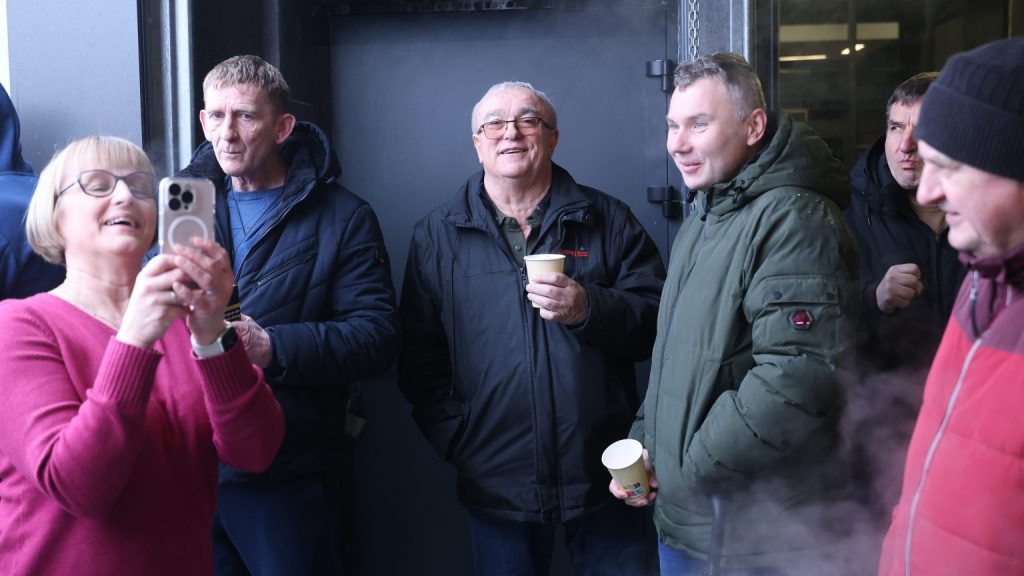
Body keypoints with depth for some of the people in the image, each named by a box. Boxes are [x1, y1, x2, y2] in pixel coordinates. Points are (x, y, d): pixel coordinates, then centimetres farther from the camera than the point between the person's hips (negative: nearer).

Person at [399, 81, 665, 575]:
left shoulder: (608, 219, 4)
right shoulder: (437, 235, 5)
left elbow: (658, 319, -1)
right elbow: (419, 357, 3)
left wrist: (589, 310, -18)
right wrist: (455, 438, -6)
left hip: (604, 477, 0)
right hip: (497, 484, 0)